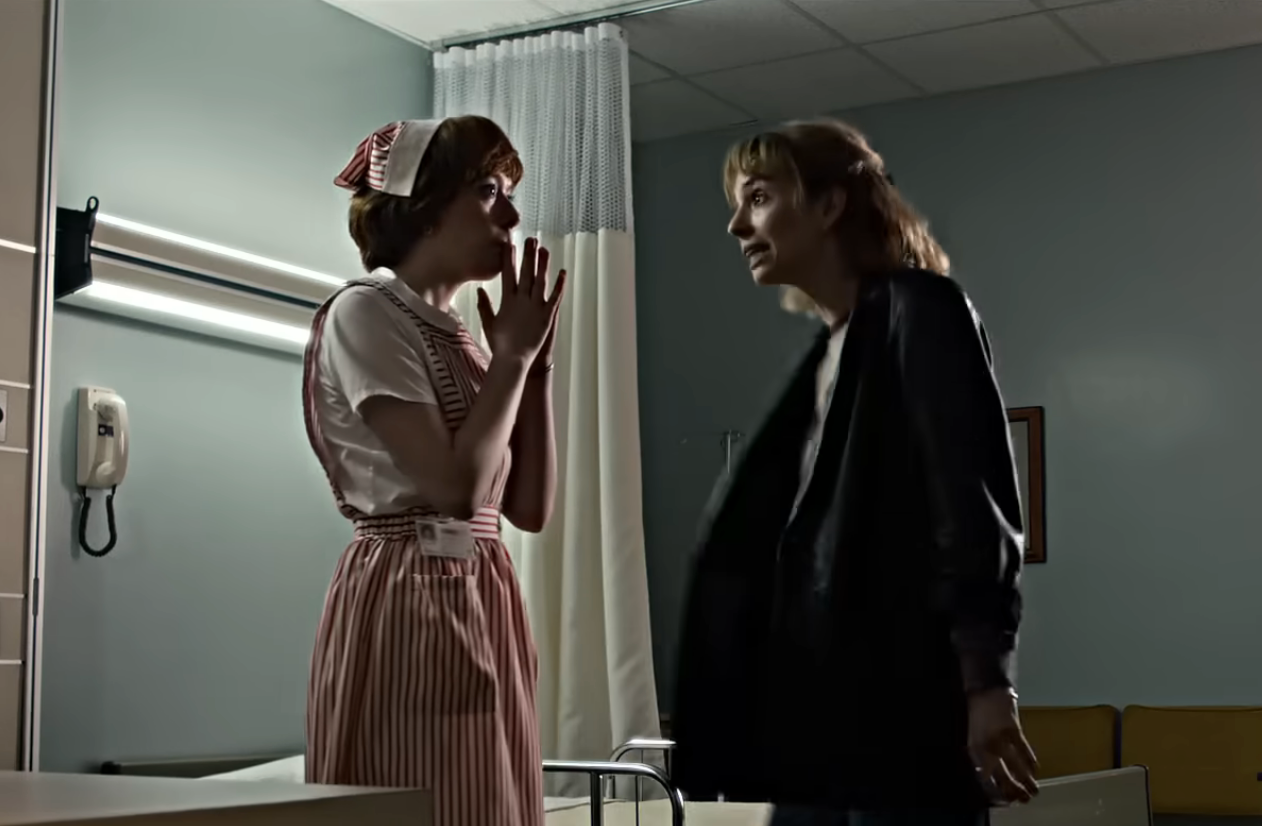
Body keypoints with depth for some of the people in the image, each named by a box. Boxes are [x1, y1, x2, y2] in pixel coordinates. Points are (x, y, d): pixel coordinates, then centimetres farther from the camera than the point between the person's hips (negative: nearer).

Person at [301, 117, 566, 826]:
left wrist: (536, 360, 6)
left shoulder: (458, 335, 17)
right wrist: (512, 354, -8)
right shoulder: (365, 313, -8)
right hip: (409, 607, -8)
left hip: (483, 605, 8)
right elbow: (457, 485, -19)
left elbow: (531, 508, 11)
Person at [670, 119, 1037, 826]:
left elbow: (973, 502, -12)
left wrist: (986, 683, -19)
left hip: (903, 713, -8)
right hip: (817, 715, 8)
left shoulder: (919, 310, -3)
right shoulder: (825, 354, 20)